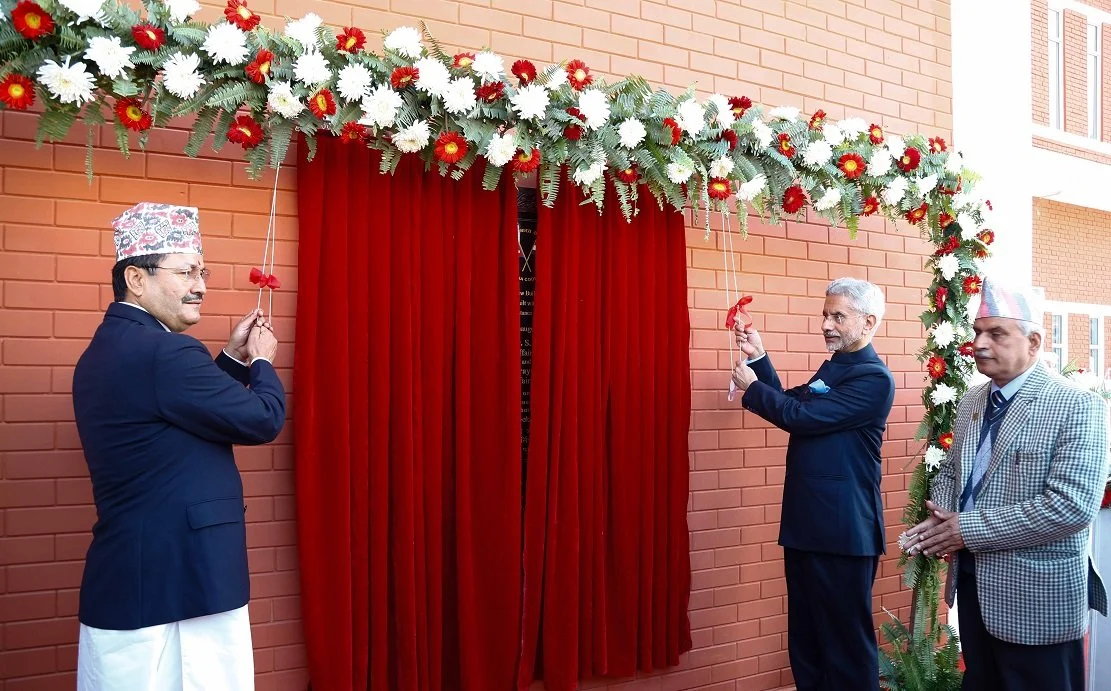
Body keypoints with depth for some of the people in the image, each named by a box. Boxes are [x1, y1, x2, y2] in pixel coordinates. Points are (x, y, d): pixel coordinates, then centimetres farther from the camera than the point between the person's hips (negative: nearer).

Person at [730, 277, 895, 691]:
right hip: (807, 525, 9)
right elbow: (792, 406, 20)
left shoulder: (874, 378, -16)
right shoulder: (832, 367, 14)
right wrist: (758, 358, 9)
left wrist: (751, 388, -7)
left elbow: (802, 417, -21)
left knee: (845, 641, 4)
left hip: (842, 531, -9)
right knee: (806, 639, 17)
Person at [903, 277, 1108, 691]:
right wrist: (941, 519, -5)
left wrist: (970, 529, -21)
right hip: (973, 582, 7)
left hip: (1036, 597, -7)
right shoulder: (971, 402, 8)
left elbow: (1072, 506, -24)